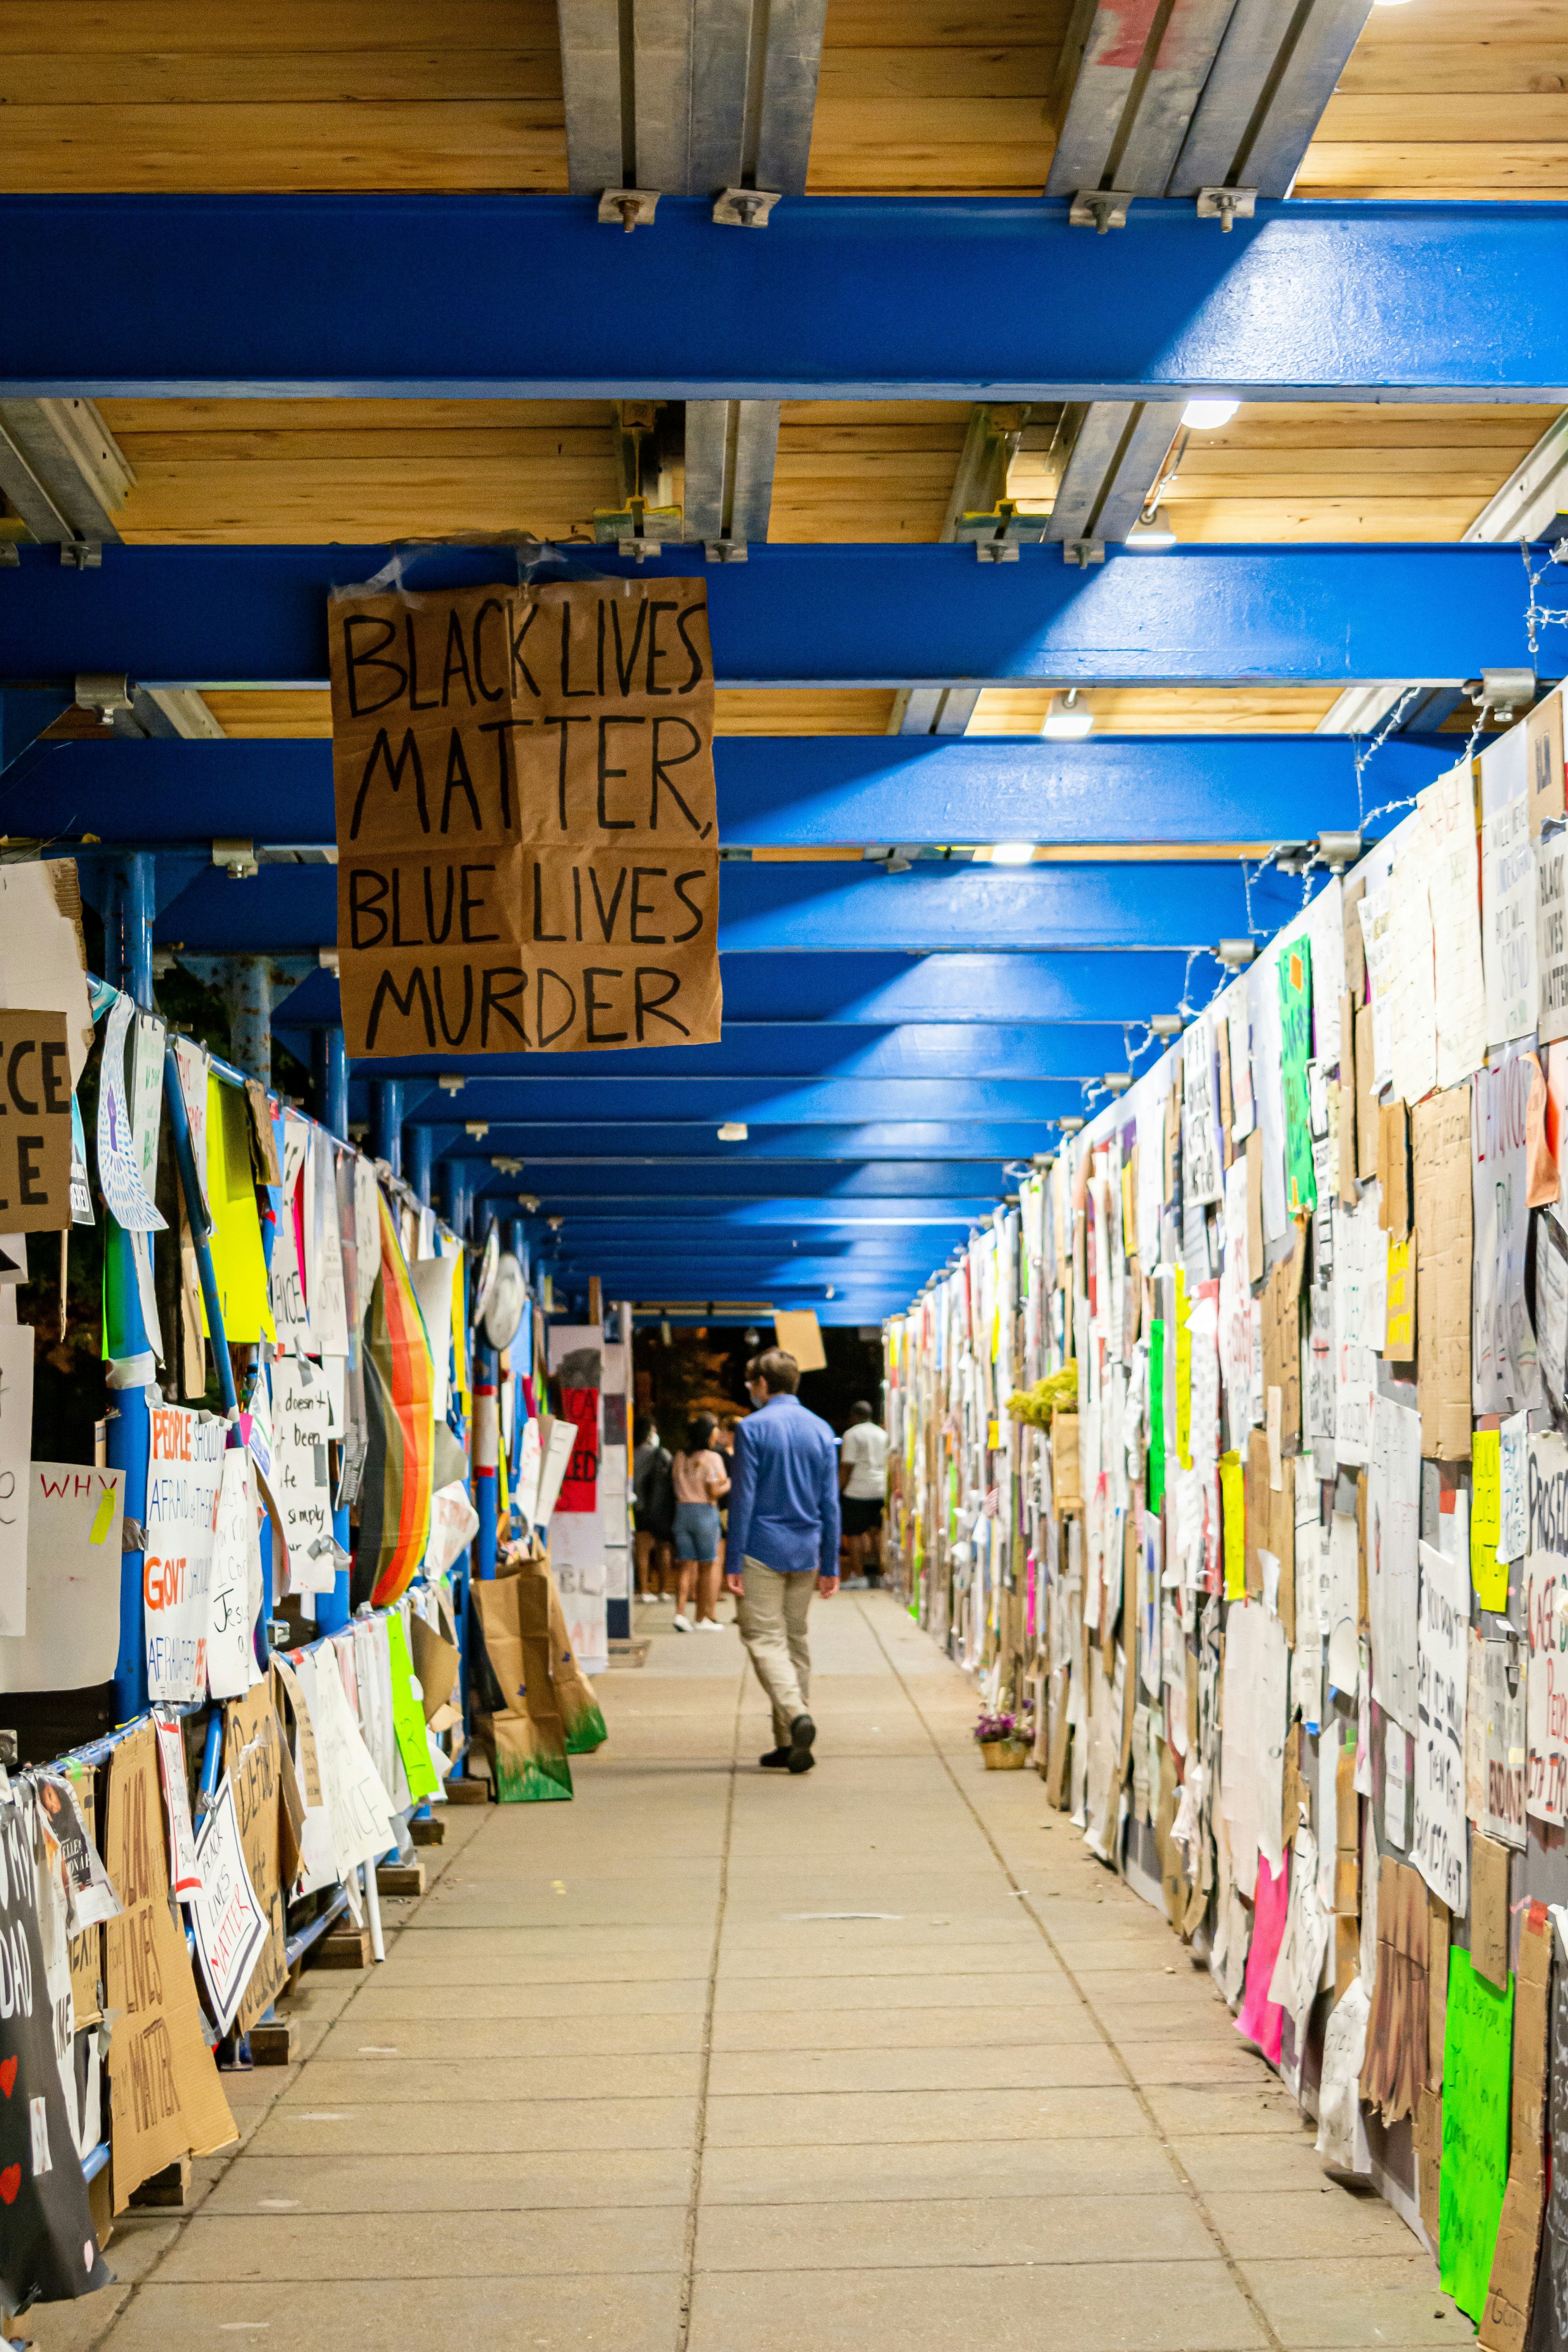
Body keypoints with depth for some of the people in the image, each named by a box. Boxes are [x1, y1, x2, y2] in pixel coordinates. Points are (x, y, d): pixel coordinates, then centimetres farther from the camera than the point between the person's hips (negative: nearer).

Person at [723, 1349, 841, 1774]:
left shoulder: (753, 1428, -7)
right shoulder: (822, 1431, 8)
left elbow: (743, 1499, -9)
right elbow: (831, 1504, 9)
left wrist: (733, 1562, -7)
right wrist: (830, 1565, 13)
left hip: (763, 1550, -5)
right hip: (806, 1553, 5)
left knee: (765, 1639, -4)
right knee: (796, 1641, 11)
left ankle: (797, 1715, -27)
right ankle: (789, 1744, 11)